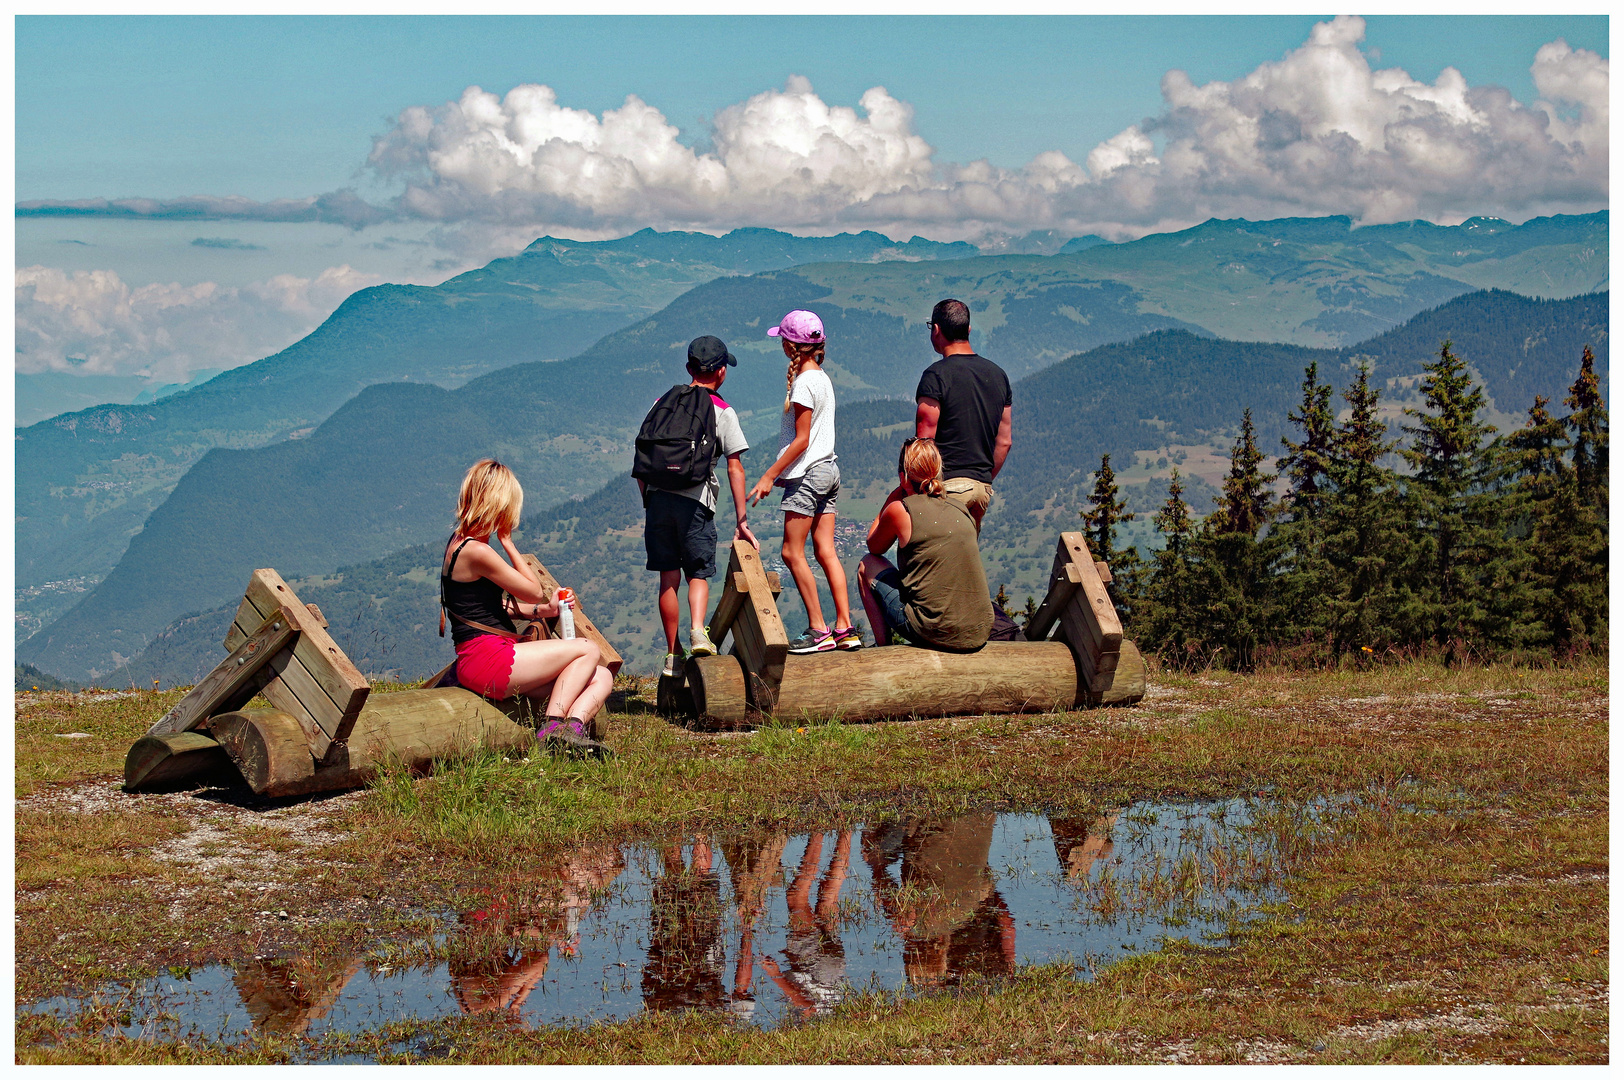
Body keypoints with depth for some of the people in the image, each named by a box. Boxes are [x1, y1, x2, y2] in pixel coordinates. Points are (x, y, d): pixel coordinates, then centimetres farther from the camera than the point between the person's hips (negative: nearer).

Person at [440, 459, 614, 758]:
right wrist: (507, 541, -1)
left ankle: (571, 727, -22)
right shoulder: (476, 552, -17)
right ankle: (553, 727, -7)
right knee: (587, 650, -3)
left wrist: (542, 611, 8)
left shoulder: (461, 541, 15)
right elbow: (535, 591, -7)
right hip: (485, 660, -10)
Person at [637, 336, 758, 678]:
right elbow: (735, 469, 0)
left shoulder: (662, 403, 15)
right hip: (695, 500, -3)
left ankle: (673, 656, 12)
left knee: (669, 578, 9)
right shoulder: (722, 412, 4)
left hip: (658, 496, 3)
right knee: (698, 573, 8)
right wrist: (741, 521, 2)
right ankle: (698, 630, -20)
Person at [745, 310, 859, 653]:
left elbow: (801, 439, -17)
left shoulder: (803, 383, -15)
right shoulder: (822, 377, 12)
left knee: (792, 552, -5)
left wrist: (770, 475, -15)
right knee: (826, 552, 8)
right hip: (828, 469, 9)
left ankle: (819, 631, -6)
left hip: (808, 473, -9)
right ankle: (844, 629, 5)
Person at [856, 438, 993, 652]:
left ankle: (882, 647, 21)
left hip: (935, 633, -6)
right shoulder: (960, 509, 10)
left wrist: (894, 496, 15)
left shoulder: (900, 510, -6)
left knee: (867, 565, 18)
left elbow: (874, 547, 16)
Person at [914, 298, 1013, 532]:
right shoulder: (998, 375, 13)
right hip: (983, 487, 7)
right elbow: (1004, 441, 17)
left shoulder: (937, 375, -10)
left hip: (947, 486, -7)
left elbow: (925, 439, -13)